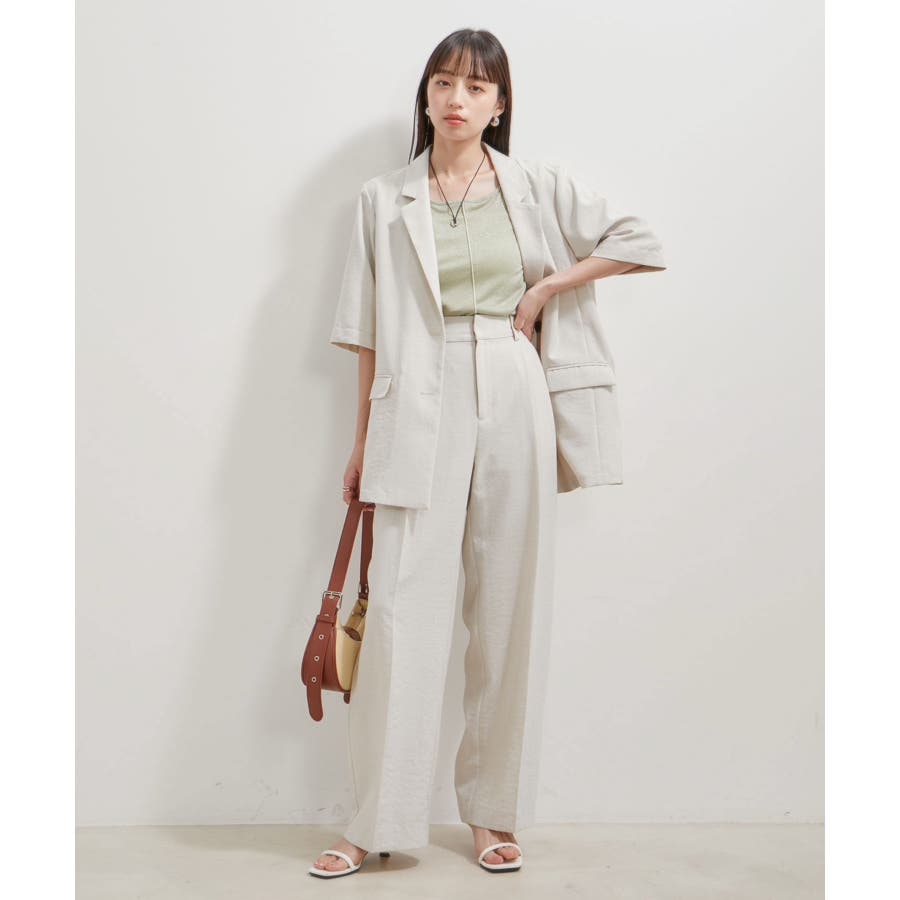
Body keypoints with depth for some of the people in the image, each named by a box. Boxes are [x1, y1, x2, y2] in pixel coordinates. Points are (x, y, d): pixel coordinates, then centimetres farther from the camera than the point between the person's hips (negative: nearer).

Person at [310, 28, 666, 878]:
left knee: (509, 606, 4)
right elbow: (369, 331, 8)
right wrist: (362, 442, 7)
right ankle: (379, 821, 4)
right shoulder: (384, 199, 8)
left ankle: (494, 810, 17)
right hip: (419, 408, -1)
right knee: (404, 606, -6)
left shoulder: (536, 188, 9)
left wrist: (545, 288, 2)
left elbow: (639, 241, 11)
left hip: (513, 402, 1)